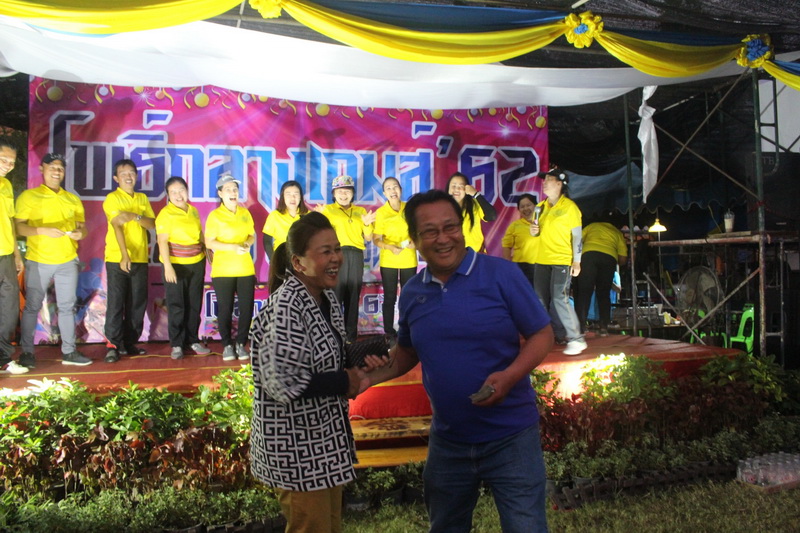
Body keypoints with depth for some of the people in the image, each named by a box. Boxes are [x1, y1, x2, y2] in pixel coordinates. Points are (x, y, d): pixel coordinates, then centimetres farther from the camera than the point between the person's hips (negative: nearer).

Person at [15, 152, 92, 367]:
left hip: (68, 261, 3)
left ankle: (69, 351, 12)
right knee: (32, 306, 3)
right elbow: (18, 226, -6)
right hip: (38, 261, -3)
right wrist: (43, 230, -23)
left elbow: (82, 227, 15)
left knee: (67, 307, 6)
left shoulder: (73, 199, 13)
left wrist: (80, 233, -9)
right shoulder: (28, 196, 1)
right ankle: (27, 352, 13)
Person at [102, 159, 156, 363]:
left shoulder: (142, 199, 14)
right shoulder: (112, 199, -2)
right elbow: (117, 227, -14)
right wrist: (124, 256, -24)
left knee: (137, 303, 5)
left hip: (140, 259, 5)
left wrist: (136, 216, -16)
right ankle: (113, 345, -1)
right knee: (115, 302, -5)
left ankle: (130, 342, 15)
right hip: (117, 259, -5)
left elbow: (153, 224, 4)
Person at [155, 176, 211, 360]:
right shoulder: (165, 214, -9)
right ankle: (176, 344, 10)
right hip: (176, 265, -5)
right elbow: (162, 241, -15)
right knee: (176, 306, 1)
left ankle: (192, 340, 21)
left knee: (194, 304, 10)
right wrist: (168, 266, -22)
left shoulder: (193, 211, 8)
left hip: (197, 263, 5)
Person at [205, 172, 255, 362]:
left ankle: (241, 344, 17)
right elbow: (209, 242, -9)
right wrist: (233, 247, -19)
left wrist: (247, 244, -8)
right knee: (225, 309, 3)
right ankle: (227, 345, 16)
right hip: (223, 270, -3)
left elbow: (252, 235, 15)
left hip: (245, 269, 3)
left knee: (246, 307, 3)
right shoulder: (215, 215, -5)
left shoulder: (245, 213, 7)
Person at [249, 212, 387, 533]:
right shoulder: (285, 309, -23)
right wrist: (345, 383, -19)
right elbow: (283, 385, -30)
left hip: (326, 440, 9)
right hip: (296, 448, -9)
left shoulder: (328, 298, 4)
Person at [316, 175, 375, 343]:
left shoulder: (360, 211, 19)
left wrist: (367, 224, -5)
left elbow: (368, 237, 14)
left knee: (353, 295, 5)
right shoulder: (328, 210, 10)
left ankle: (351, 333, 11)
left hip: (356, 255, 4)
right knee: (335, 293, -10)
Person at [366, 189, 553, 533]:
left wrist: (509, 376, -26)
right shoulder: (412, 292, 1)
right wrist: (368, 377, -1)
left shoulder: (501, 275, -13)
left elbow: (542, 335, -9)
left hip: (509, 436, -4)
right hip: (447, 440, 5)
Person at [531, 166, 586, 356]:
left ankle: (576, 340, -3)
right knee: (541, 301, 7)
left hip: (562, 260, -7)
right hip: (542, 260, 7)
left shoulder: (569, 206, -6)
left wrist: (577, 261, -12)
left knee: (559, 299, -13)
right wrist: (534, 231, -2)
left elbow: (577, 236, -7)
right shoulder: (541, 207, 12)